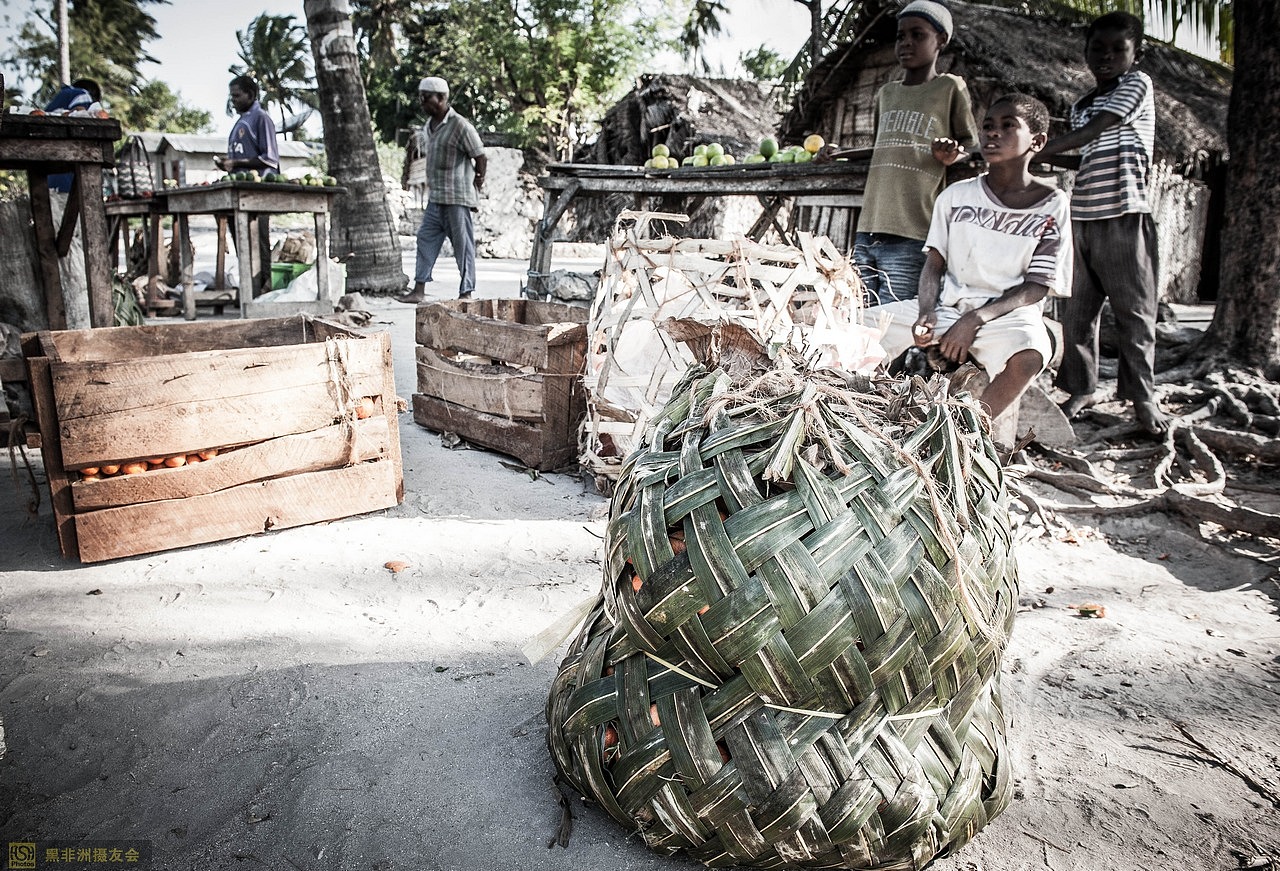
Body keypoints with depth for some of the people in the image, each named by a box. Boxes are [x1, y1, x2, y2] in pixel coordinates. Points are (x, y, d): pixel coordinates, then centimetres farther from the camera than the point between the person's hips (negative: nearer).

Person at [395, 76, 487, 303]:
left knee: (463, 245, -1)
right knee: (426, 239, 5)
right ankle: (419, 290, 8)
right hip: (435, 197, 8)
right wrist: (431, 184, 17)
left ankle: (466, 292, 5)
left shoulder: (460, 126, -13)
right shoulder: (428, 126, 12)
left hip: (457, 198, -8)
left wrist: (477, 183, -2)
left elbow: (480, 157, -10)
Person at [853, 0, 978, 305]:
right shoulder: (884, 94, 20)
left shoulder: (950, 88, 5)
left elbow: (971, 144, 9)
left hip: (911, 238, -5)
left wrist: (952, 154, -10)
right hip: (866, 234, 5)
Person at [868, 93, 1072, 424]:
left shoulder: (1052, 206, -2)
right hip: (947, 307, 3)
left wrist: (976, 319, -20)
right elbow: (934, 262, 5)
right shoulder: (956, 196, 6)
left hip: (1007, 314, -3)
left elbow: (1037, 286, -6)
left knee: (1027, 358, -37)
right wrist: (926, 312, -16)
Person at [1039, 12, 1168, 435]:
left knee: (1133, 311, -1)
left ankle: (1143, 395, 7)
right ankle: (1081, 389, 14)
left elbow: (1086, 135, -11)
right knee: (1077, 312, 4)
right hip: (1082, 218, 6)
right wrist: (1042, 158, 11)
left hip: (1125, 216, -6)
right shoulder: (1080, 106, 18)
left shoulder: (1137, 84, 0)